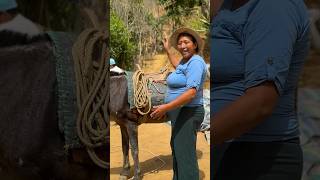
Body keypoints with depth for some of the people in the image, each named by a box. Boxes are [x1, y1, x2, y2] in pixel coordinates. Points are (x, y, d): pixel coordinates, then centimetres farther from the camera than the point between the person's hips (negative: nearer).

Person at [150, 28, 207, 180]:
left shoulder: (195, 62, -20)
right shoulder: (186, 61, 11)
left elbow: (192, 92, -30)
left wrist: (166, 107, -31)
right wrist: (167, 51, 41)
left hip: (187, 113, -11)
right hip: (181, 112, 11)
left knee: (185, 154, -11)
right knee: (177, 148, 24)